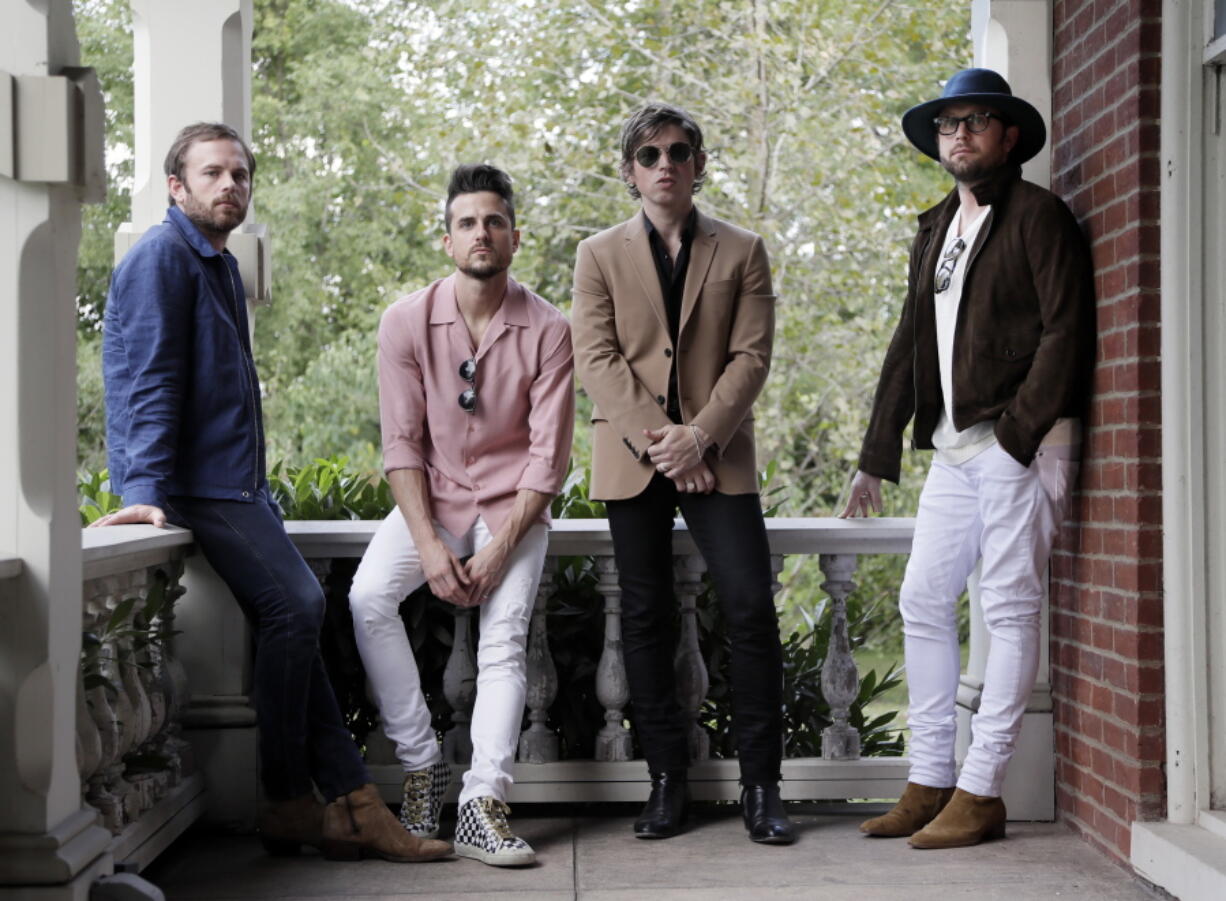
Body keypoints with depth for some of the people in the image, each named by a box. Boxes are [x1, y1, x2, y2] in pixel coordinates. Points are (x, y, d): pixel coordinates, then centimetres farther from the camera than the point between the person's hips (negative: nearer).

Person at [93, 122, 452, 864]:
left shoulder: (220, 266, 22)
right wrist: (148, 489, -24)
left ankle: (352, 806, 0)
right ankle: (291, 808, -7)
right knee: (294, 608, -17)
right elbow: (148, 385, -17)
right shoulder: (162, 259, -8)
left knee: (298, 613, 1)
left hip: (234, 486, 9)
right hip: (191, 487, -9)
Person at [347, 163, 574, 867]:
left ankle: (483, 806, -21)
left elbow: (549, 453, -9)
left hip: (512, 503, -1)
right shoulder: (407, 322, -6)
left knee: (505, 638, -19)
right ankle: (422, 763, -12)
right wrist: (428, 545, -16)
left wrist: (500, 548, -17)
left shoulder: (548, 330, -9)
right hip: (431, 497, 1)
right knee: (369, 596, -23)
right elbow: (402, 443, -6)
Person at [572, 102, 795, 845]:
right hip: (633, 458, 1)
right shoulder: (601, 255, 10)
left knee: (752, 608, -10)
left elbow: (751, 356, 1)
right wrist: (654, 440, -12)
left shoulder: (742, 251, 9)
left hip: (718, 455, -1)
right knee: (647, 619, 2)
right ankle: (668, 783, 10)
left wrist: (700, 435, -13)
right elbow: (597, 359, 0)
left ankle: (762, 786, -2)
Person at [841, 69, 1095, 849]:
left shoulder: (1038, 215, -2)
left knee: (1011, 609, -4)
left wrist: (1019, 433, -18)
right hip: (954, 447, 8)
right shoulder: (936, 228, 20)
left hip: (1021, 441, -8)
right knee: (923, 601, 6)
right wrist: (878, 457, 18)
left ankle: (981, 792, 0)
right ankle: (929, 784, 14)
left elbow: (1066, 331, -11)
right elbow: (911, 344, 21)